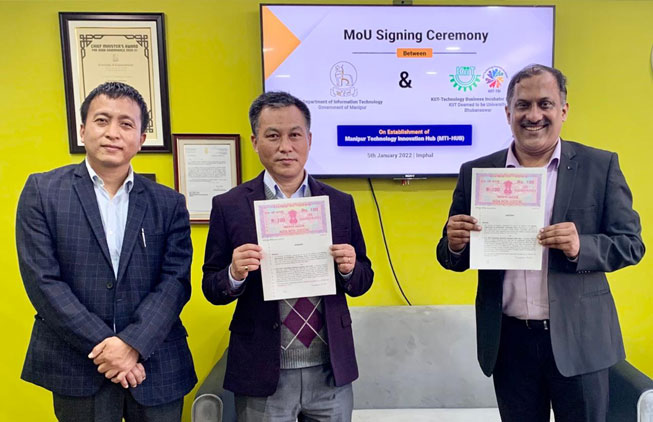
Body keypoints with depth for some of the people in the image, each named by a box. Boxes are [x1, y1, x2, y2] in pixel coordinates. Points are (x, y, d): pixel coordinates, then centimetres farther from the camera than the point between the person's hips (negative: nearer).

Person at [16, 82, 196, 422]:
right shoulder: (42, 191, -2)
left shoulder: (169, 203, 1)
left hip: (156, 367, 2)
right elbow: (43, 281, -8)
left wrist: (132, 343, -16)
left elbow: (176, 280, -4)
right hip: (77, 367, -1)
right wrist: (103, 346, -13)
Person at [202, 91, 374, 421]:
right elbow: (211, 289, 0)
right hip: (262, 374, -1)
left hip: (331, 370, 2)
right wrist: (234, 274, -21)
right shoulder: (229, 207, -5)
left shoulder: (340, 204, 0)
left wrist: (348, 269, -15)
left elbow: (362, 282, 6)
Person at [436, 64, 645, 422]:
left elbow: (631, 243, -2)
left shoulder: (600, 166, -2)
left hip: (579, 340, -1)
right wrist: (455, 244, -19)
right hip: (509, 341, 1)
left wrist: (581, 247, -21)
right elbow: (453, 259, 4)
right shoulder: (476, 172, 0)